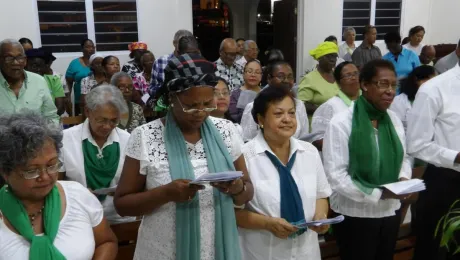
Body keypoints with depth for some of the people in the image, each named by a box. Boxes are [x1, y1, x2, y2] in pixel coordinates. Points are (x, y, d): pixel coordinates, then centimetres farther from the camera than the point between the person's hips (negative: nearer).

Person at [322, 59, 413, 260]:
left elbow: (403, 157, 13)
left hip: (390, 212, 6)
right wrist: (378, 193, -22)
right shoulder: (341, 123, -16)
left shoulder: (394, 120, 3)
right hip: (355, 215, -6)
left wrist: (403, 178, -8)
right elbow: (336, 175, -19)